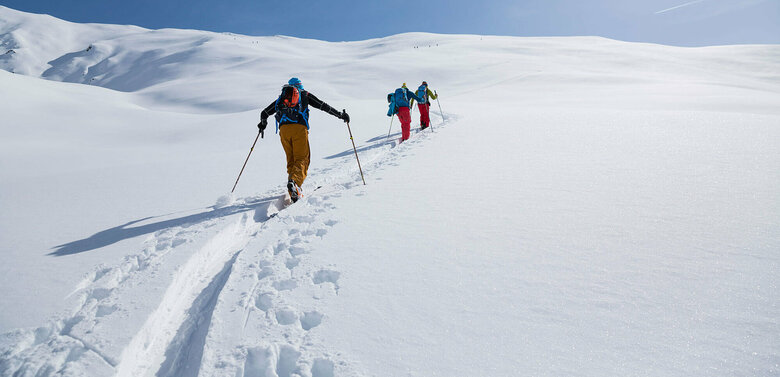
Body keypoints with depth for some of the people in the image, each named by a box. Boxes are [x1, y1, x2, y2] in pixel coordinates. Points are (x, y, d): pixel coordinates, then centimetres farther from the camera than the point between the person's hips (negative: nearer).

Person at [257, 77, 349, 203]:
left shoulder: (281, 98, 29)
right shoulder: (305, 95, 21)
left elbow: (264, 113, 32)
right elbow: (323, 106, 16)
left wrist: (263, 124, 51)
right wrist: (340, 115, 21)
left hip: (283, 129, 3)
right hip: (299, 128, -3)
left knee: (291, 160, 9)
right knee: (302, 159, -7)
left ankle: (294, 194, -2)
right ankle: (294, 181, -37)